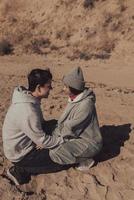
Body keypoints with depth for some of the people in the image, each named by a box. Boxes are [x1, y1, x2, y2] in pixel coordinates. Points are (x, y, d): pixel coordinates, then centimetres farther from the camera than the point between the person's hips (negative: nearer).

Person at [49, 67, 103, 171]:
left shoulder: (86, 104, -30)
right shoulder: (74, 98, -2)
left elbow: (70, 128, -27)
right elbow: (64, 120, 5)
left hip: (89, 142, -9)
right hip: (78, 136, 9)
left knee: (55, 153, -25)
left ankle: (87, 160, -2)